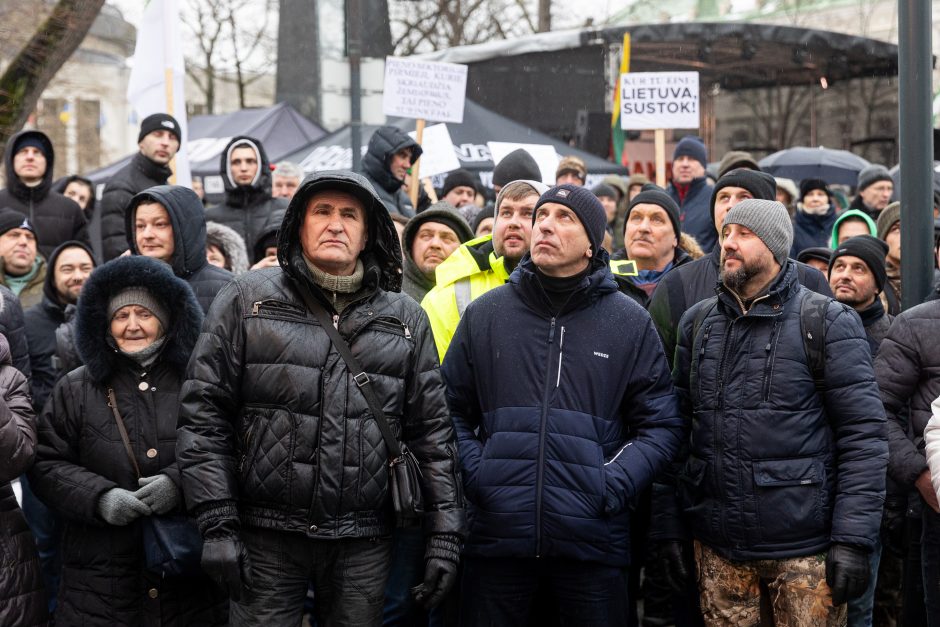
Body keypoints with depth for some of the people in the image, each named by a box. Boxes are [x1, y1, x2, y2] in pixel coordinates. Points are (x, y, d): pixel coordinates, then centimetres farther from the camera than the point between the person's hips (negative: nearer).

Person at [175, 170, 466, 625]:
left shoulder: (407, 319, 10)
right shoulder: (249, 298, 3)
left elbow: (431, 432, 10)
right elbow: (204, 413, -1)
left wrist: (445, 532, 3)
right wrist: (217, 525, -8)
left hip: (365, 543, 2)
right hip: (267, 536, -2)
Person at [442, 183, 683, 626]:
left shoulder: (630, 323, 4)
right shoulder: (485, 314, 7)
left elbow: (660, 426, 5)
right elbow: (452, 408, 12)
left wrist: (612, 486, -8)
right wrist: (474, 474, -3)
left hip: (594, 538, -1)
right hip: (497, 534, 1)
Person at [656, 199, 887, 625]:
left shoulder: (828, 322, -4)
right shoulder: (696, 323, 10)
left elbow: (864, 435, -8)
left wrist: (853, 539, -14)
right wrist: (669, 528, 6)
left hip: (804, 548, -4)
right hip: (717, 548, 4)